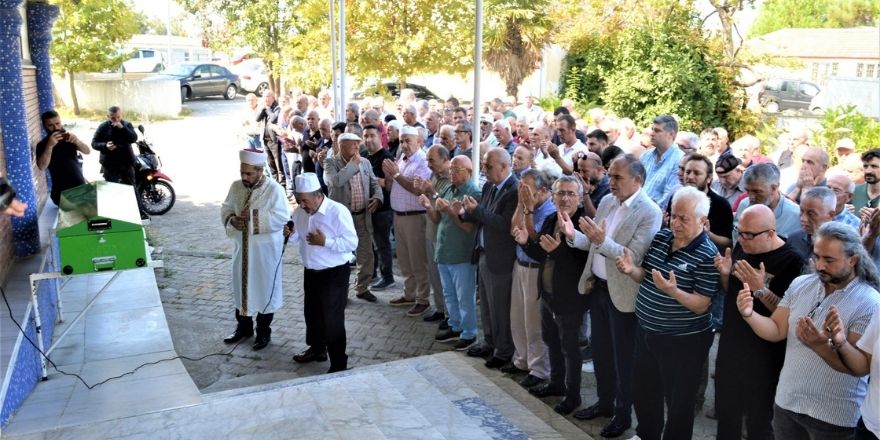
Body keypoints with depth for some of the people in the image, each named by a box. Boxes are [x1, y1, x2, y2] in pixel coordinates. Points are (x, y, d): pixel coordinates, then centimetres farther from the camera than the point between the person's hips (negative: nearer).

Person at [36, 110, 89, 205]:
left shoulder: (69, 138, 5)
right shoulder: (42, 145, -5)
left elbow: (87, 151, -6)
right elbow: (42, 166, -19)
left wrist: (77, 141, -27)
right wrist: (50, 146, -30)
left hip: (80, 186, 3)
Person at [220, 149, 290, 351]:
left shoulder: (274, 189, -16)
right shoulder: (236, 186, 0)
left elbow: (282, 217, -20)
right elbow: (226, 208, 8)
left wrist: (254, 216, -26)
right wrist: (232, 219, -14)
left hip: (265, 248, -5)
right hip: (242, 247, 5)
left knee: (265, 288, 7)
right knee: (241, 286, 17)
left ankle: (263, 331, 22)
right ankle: (244, 326, 34)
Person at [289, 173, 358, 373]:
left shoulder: (338, 212, -21)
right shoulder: (299, 212, 0)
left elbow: (351, 243, -21)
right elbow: (299, 238, 13)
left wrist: (325, 242, -29)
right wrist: (291, 234, -9)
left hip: (335, 274, -7)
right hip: (311, 272, 8)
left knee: (332, 318, -4)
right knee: (311, 312, 22)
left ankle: (339, 364, 7)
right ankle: (317, 348, 44)